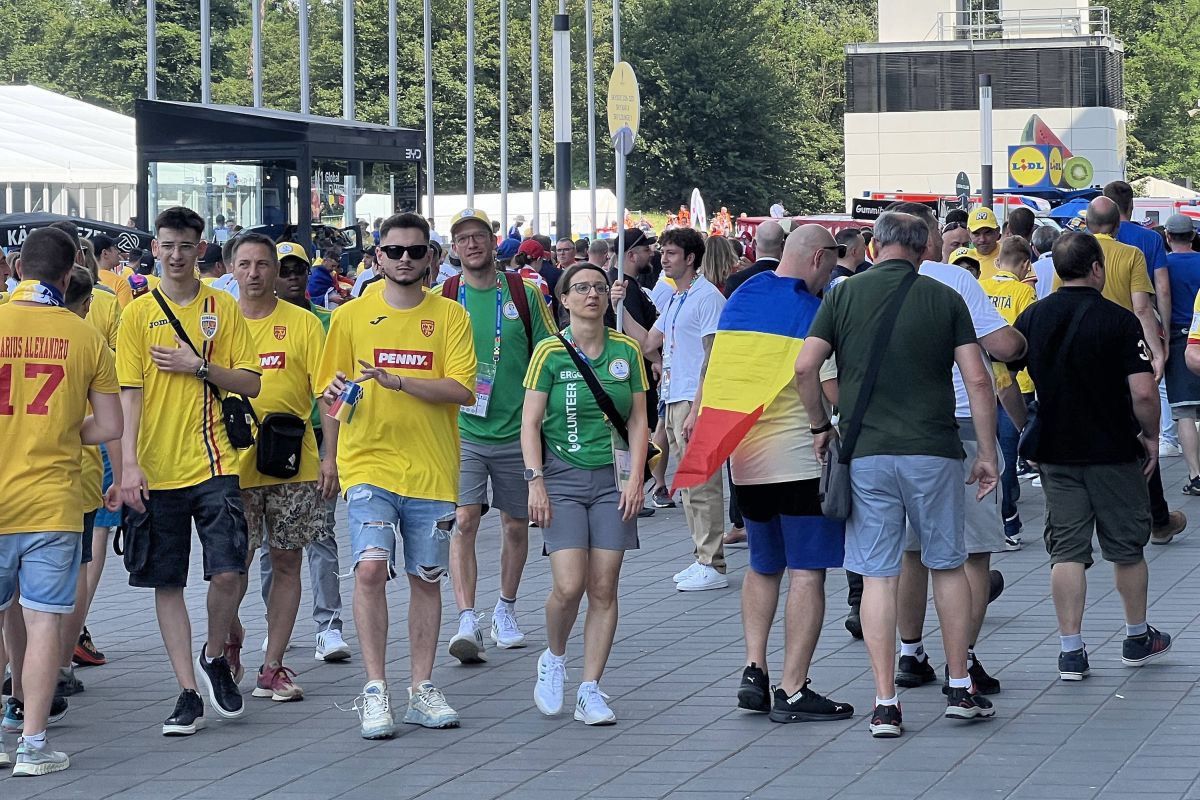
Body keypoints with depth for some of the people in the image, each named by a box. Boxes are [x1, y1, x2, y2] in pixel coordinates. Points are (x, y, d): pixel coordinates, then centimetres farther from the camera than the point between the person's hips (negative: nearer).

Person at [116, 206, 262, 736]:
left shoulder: (224, 308, 6)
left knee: (227, 571, -11)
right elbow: (129, 393, -2)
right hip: (156, 469, 0)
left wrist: (198, 365, -10)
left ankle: (214, 657, 16)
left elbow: (250, 384, 4)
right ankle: (188, 693, 8)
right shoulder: (138, 314, 4)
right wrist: (129, 463, -12)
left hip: (213, 463, 0)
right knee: (167, 583, 2)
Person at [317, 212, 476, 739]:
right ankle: (374, 690, -10)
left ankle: (422, 690, 17)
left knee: (426, 578, 8)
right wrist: (329, 456, -2)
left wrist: (399, 381, -20)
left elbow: (463, 390, -8)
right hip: (369, 464, -1)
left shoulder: (450, 317, 3)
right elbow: (333, 390, 12)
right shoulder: (352, 316, 5)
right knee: (370, 568, -16)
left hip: (432, 470, 1)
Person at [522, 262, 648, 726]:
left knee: (604, 588, -2)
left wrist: (634, 478, -2)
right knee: (569, 585, -13)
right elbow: (530, 422, -1)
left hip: (612, 479, 2)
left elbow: (638, 420, 9)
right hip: (563, 477, -2)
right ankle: (554, 659, 16)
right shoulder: (550, 353, -1)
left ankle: (590, 691, 5)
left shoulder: (626, 352, 6)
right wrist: (535, 482, -9)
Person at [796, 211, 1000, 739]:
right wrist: (988, 453, 4)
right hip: (933, 452, 0)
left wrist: (820, 427, 11)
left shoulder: (846, 294, 2)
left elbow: (805, 367, -4)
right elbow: (977, 381, -3)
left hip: (865, 453, 0)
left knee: (877, 576, 2)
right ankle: (960, 689, 19)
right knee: (948, 566, 15)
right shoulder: (945, 299, 2)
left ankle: (885, 704, -1)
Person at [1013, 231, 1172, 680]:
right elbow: (1143, 392, -18)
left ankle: (1071, 651, 1)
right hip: (1114, 453, -3)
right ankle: (1138, 639, 27)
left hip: (1055, 453, 3)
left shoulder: (1032, 318, 0)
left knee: (1066, 551, 5)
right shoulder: (1119, 321, -13)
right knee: (1127, 548, 13)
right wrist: (1151, 437, -2)